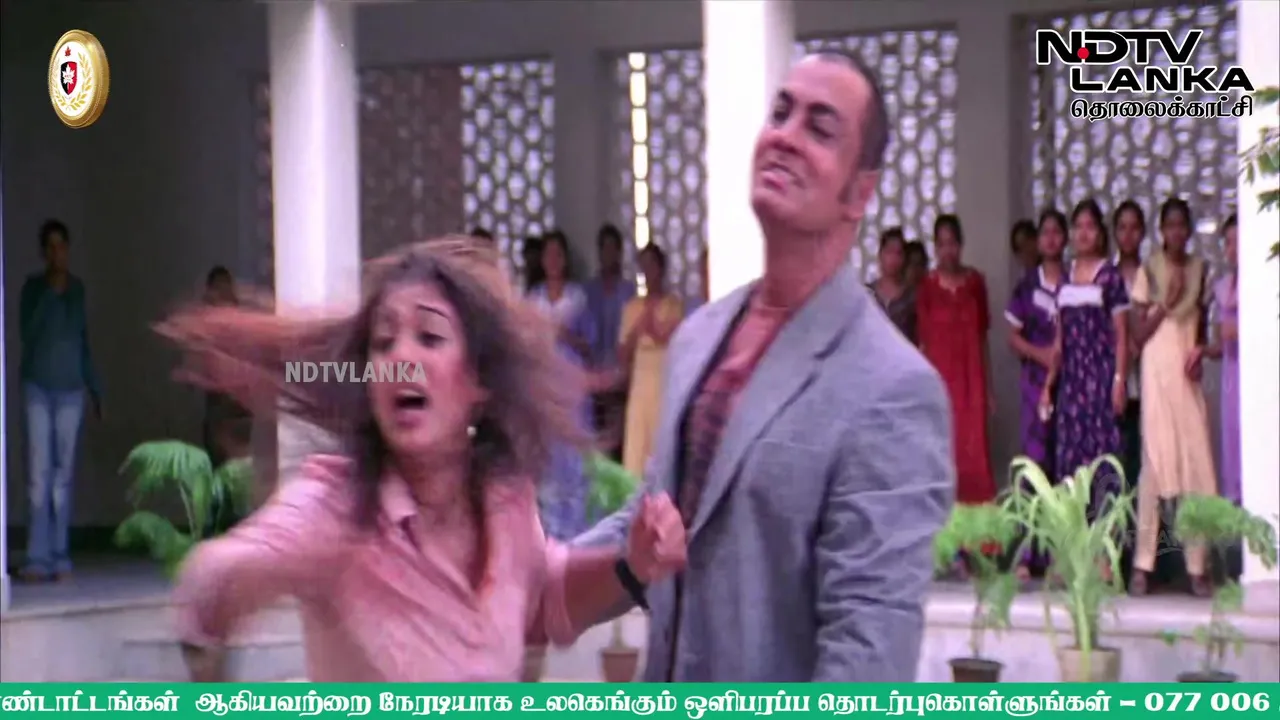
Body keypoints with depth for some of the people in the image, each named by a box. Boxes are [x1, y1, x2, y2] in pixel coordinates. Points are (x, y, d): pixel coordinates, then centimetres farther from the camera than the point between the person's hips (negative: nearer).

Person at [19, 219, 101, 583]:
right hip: (38, 386, -3)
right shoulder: (33, 286, 2)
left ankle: (59, 556, 2)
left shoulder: (78, 288, 11)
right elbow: (27, 332, -10)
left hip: (70, 388, 3)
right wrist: (50, 294, -15)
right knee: (39, 473, -8)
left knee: (64, 474, 0)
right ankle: (39, 559, -9)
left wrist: (94, 387, 17)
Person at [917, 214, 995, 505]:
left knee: (974, 449, -2)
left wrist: (988, 387, 9)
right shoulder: (927, 285, 0)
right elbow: (923, 341, 1)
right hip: (940, 377, -2)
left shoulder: (975, 281, 7)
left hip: (971, 377, 2)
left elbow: (983, 336, 10)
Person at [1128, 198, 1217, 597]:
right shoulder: (1149, 270, 2)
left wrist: (1200, 349, -2)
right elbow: (1139, 335, 0)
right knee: (1156, 462, -7)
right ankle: (1142, 564, -5)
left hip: (1189, 376, 3)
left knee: (1197, 463, -2)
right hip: (1157, 373, -3)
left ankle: (1197, 565, 1)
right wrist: (1165, 304, -13)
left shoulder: (1200, 269, 12)